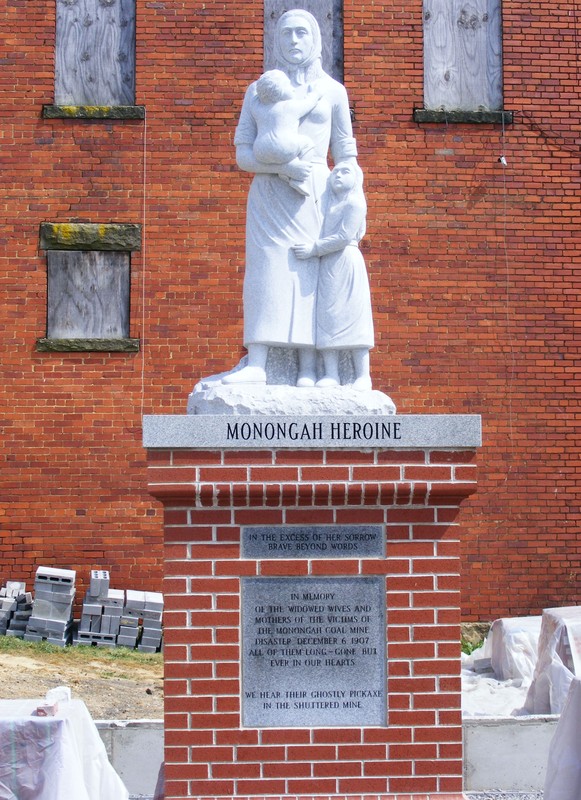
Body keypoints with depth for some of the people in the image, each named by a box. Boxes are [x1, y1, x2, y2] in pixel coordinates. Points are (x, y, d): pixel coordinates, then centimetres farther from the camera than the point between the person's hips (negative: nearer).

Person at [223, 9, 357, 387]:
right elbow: (243, 154, 4)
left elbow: (345, 156, 13)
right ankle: (256, 365, -17)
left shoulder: (332, 90, 13)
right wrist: (284, 166, -14)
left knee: (309, 273, -8)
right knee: (265, 271, -11)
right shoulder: (259, 90, 12)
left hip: (313, 194, 0)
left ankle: (308, 370, -12)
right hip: (268, 196, 1)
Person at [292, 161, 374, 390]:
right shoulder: (328, 204, 20)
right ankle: (331, 374, -2)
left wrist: (314, 248, -16)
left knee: (350, 317, -7)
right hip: (326, 266, 7)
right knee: (326, 317, 0)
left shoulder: (355, 203, -3)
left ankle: (362, 375, -4)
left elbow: (344, 237, -14)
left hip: (346, 262, -7)